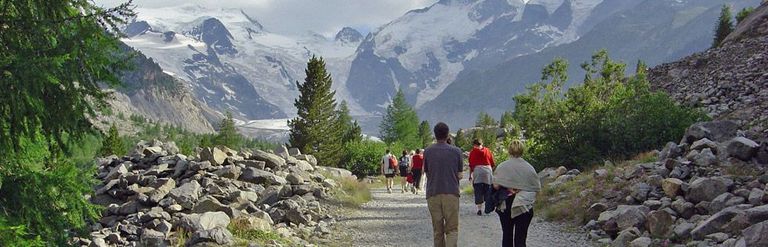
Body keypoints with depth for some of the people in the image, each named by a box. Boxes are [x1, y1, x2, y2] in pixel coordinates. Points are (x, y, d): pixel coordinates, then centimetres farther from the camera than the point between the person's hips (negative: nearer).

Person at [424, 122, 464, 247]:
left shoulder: (428, 151, 2)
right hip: (451, 193, -1)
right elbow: (459, 175, 3)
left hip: (433, 194, 1)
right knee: (452, 229, 1)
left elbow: (427, 174, 7)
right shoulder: (456, 151, -1)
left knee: (437, 230, 10)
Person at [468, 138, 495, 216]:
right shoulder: (488, 151, 13)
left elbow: (471, 165, 2)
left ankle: (479, 209, -5)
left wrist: (470, 175, 8)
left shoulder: (473, 152, 5)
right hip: (488, 170, 3)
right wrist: (492, 173, 22)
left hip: (477, 170, -2)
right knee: (488, 190, 11)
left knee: (478, 191, 0)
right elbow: (493, 164, 13)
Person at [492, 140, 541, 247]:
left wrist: (507, 188, 4)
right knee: (520, 238, 1)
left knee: (507, 235, 15)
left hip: (505, 205, 0)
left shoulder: (502, 167, -7)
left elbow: (496, 186, -13)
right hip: (525, 207, 0)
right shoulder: (529, 168, -4)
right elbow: (537, 188, -2)